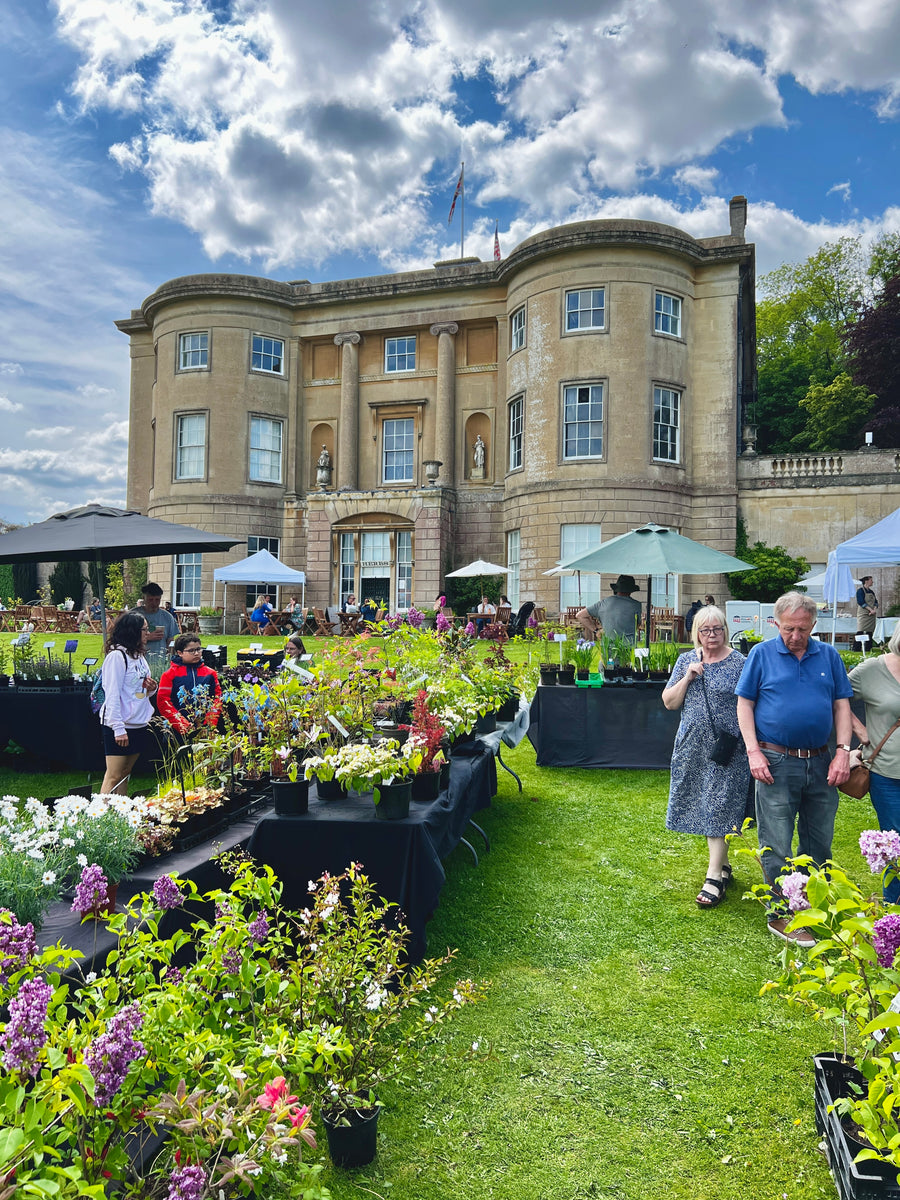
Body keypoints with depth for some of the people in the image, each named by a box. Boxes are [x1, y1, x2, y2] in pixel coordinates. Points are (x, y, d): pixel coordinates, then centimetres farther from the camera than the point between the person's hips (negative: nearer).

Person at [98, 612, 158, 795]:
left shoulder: (140, 655, 13)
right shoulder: (117, 656, -12)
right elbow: (112, 694, -17)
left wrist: (151, 688, 0)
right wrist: (118, 728, -20)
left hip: (139, 724, 8)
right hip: (120, 726, -8)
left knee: (125, 773, 13)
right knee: (114, 777, -5)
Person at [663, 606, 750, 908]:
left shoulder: (739, 663, -4)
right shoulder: (686, 660, 7)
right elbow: (669, 702, 5)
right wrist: (688, 677, -8)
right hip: (693, 747, 5)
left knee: (719, 808, -5)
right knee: (704, 806, 11)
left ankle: (714, 877, 0)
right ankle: (722, 863, 27)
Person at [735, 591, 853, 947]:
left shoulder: (828, 656, 7)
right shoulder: (762, 654, -2)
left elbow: (842, 705, 8)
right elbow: (744, 704, -1)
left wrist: (843, 751, -3)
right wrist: (754, 752, -10)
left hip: (820, 763, 4)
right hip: (776, 763, -3)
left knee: (819, 841, 14)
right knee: (777, 846, 2)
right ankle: (781, 914, 14)